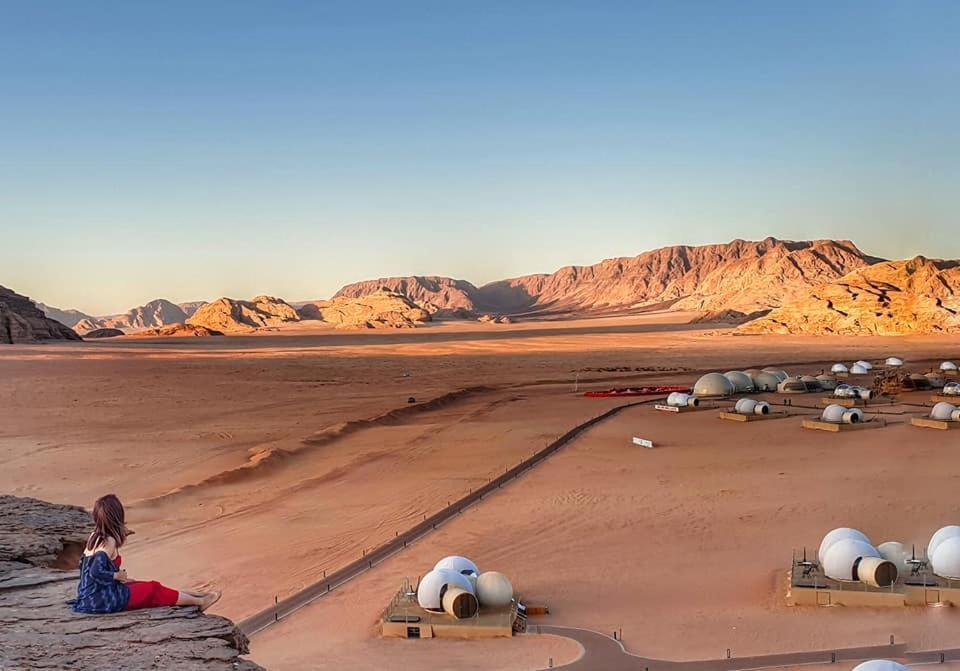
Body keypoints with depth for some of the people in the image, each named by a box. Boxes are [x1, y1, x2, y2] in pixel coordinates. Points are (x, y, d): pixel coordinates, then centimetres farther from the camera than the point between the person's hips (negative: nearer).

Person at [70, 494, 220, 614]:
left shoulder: (94, 536, 5)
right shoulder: (109, 542, -21)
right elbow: (96, 572, -31)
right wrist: (117, 575, -14)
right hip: (105, 599, -9)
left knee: (151, 587, 17)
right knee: (154, 590, 5)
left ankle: (195, 595, 26)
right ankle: (199, 601, 18)